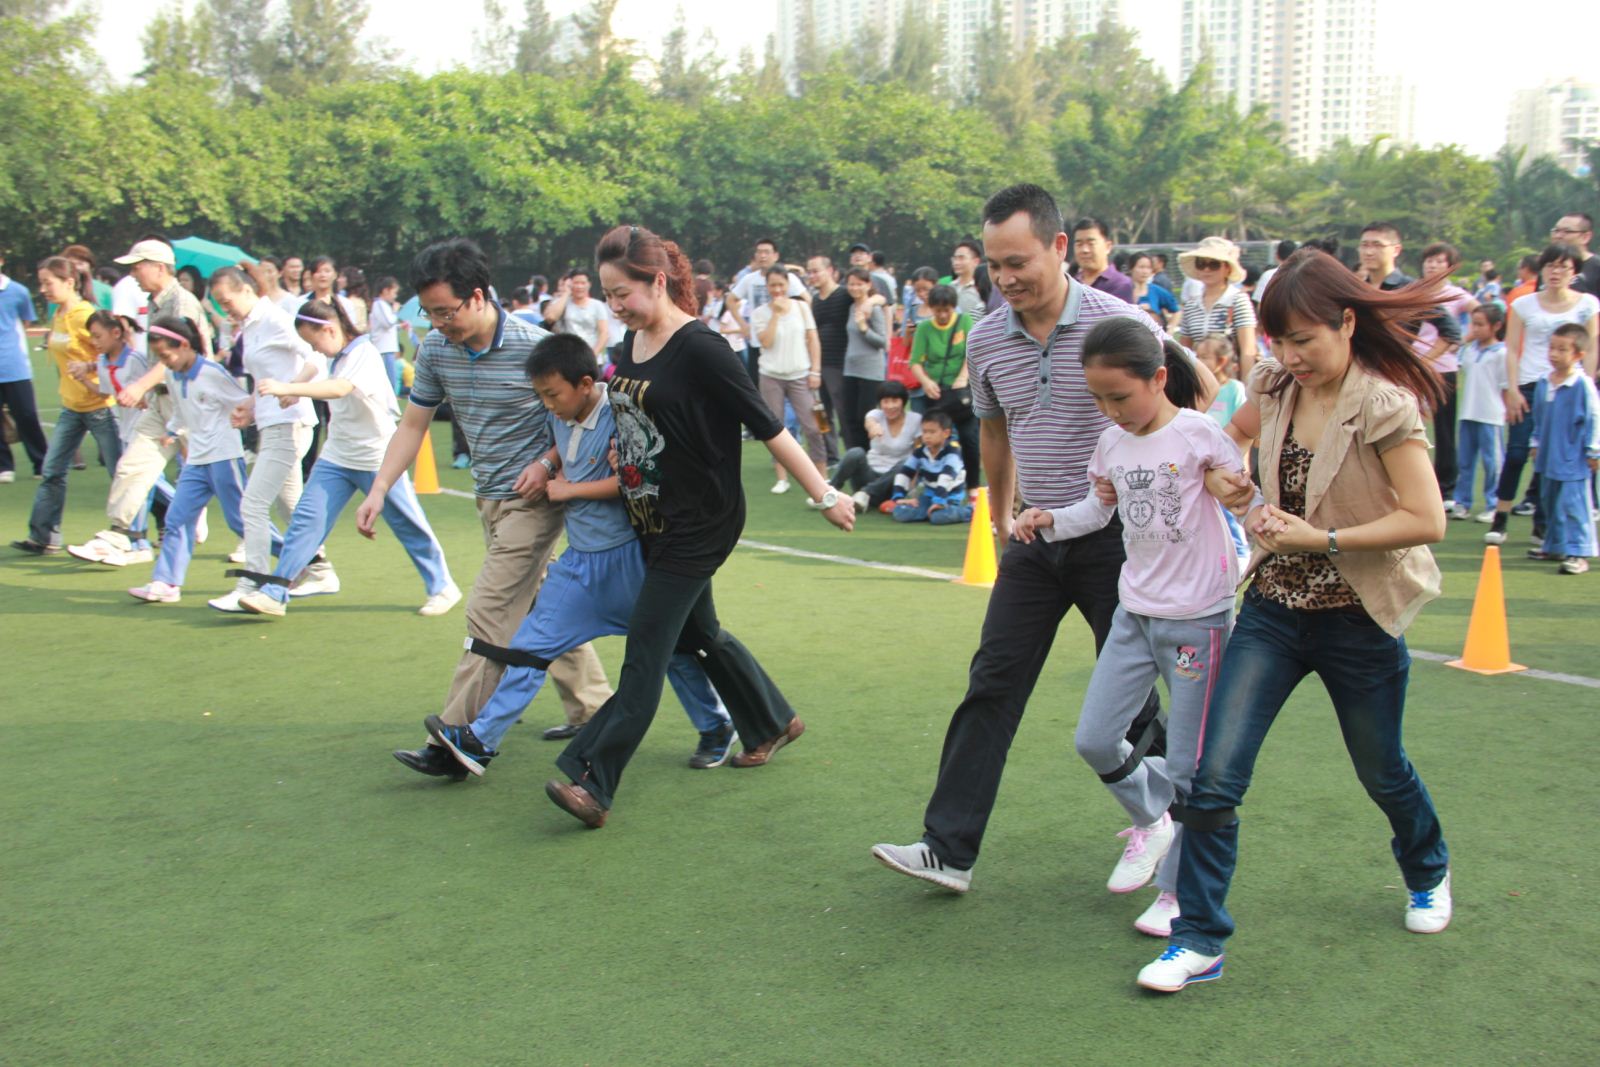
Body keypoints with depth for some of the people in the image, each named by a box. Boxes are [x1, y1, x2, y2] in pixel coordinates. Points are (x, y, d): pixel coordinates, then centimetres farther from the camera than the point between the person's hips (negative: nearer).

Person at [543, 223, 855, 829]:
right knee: (697, 632, 19)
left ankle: (593, 784, -7)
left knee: (646, 647, -9)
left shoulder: (699, 349, -19)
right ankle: (772, 723, 38)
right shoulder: (630, 343, 5)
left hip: (700, 523, -9)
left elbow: (767, 427, -16)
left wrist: (824, 496, -12)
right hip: (652, 521, 9)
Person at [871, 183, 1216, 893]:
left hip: (1114, 535, -4)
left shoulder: (1122, 324, -13)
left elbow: (1200, 395, 2)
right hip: (1036, 538, 4)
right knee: (992, 685, 0)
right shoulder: (985, 340, 1)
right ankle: (949, 849, 3)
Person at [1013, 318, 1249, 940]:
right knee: (1094, 739, 5)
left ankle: (1179, 892, 19)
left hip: (1198, 617, -6)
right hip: (1134, 612, 6)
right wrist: (1050, 520, 1)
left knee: (1187, 769, 2)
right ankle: (1150, 820, 34)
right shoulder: (1113, 443, 4)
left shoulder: (1199, 435, -13)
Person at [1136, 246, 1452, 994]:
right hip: (1273, 610, 4)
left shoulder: (1383, 405, -16)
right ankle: (1199, 943, 0)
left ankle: (1428, 874, 51)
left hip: (1357, 621, -4)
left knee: (1381, 771, 19)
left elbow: (1427, 521, -22)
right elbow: (1236, 432, 23)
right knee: (1214, 775, -9)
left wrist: (1322, 539, -25)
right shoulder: (1277, 387, 0)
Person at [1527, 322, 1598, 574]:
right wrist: (1537, 443, 21)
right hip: (1549, 458, 8)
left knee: (1573, 505, -9)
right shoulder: (1544, 384, 6)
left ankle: (1578, 553, -5)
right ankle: (1555, 546, 31)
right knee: (1550, 504, 17)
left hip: (1573, 461, -7)